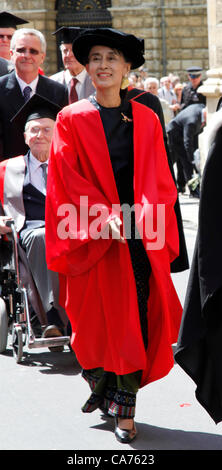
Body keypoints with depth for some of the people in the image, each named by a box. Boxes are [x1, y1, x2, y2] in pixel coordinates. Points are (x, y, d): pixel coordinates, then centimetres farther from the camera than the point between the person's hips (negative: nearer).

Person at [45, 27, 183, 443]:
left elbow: (159, 179, 8)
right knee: (100, 318, 1)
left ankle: (124, 408, 3)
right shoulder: (72, 119, 4)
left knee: (137, 318, -3)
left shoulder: (146, 119, 10)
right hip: (93, 236, -1)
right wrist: (106, 217, -16)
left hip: (140, 234, 2)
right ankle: (104, 386, 24)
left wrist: (143, 212, -11)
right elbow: (68, 179, -4)